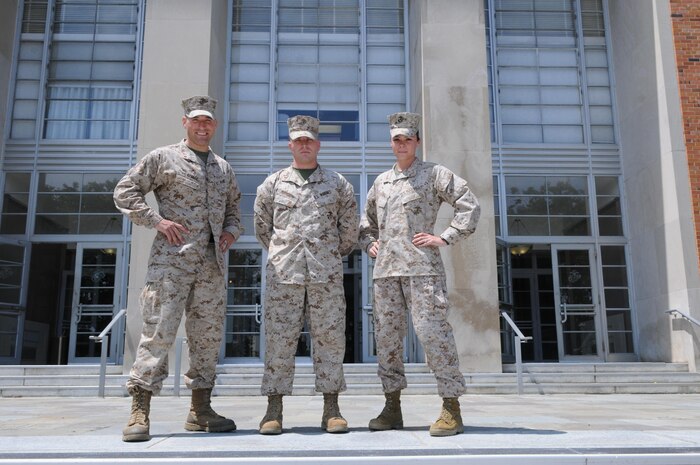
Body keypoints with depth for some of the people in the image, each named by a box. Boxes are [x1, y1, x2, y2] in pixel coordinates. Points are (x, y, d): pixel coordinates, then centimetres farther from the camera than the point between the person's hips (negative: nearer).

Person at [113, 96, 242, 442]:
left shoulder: (224, 168, 20)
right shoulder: (163, 158, 5)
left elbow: (234, 209, 28)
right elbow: (124, 192, 2)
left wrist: (231, 231, 7)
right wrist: (157, 220, -9)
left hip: (212, 263, 5)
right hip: (171, 259, -5)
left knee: (208, 333, 6)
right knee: (159, 330, -8)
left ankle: (200, 410, 16)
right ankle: (140, 411, -1)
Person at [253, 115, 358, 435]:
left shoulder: (338, 184, 12)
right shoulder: (273, 183, 11)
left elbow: (349, 228, 16)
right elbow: (262, 226, 19)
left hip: (326, 273, 0)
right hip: (283, 272, 0)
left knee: (329, 337, 1)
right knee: (279, 338, -1)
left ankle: (331, 409, 8)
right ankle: (274, 410, 7)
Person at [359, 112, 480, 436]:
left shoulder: (434, 174, 6)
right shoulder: (380, 182, 21)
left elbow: (470, 205, -2)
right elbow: (367, 221, 33)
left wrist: (445, 238, -8)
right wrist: (369, 243, 15)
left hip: (421, 267, -5)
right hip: (385, 269, 6)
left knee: (432, 332, -10)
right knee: (387, 335, 5)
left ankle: (451, 409, -2)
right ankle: (392, 407, 14)